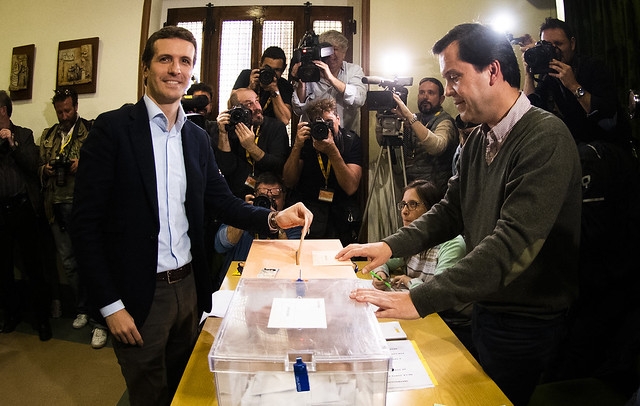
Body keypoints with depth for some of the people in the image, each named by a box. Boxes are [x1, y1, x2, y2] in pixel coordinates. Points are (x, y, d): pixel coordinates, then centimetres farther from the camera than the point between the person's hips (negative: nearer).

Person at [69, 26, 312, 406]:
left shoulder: (197, 137, 6)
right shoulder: (114, 128, -11)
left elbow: (223, 199, 6)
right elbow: (86, 221, -12)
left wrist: (275, 218, -12)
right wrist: (110, 304, -13)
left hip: (188, 285, 5)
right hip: (138, 294, -5)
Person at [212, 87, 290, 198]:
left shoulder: (276, 127, 2)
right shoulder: (228, 129, 4)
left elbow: (280, 167, -8)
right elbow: (226, 169, -7)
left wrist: (251, 147, -17)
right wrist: (223, 134, -13)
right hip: (235, 196, 1)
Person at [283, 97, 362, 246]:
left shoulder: (351, 140, -3)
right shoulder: (306, 140, 1)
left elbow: (351, 188, -14)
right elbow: (289, 182, -4)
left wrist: (333, 151, -24)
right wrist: (297, 146, -15)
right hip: (307, 205, 1)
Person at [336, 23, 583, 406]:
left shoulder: (546, 138, -22)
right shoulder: (479, 140, 4)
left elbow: (513, 244, -31)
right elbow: (451, 211, 7)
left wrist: (419, 299, -35)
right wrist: (390, 246, -7)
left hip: (526, 325, -7)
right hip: (485, 308, 7)